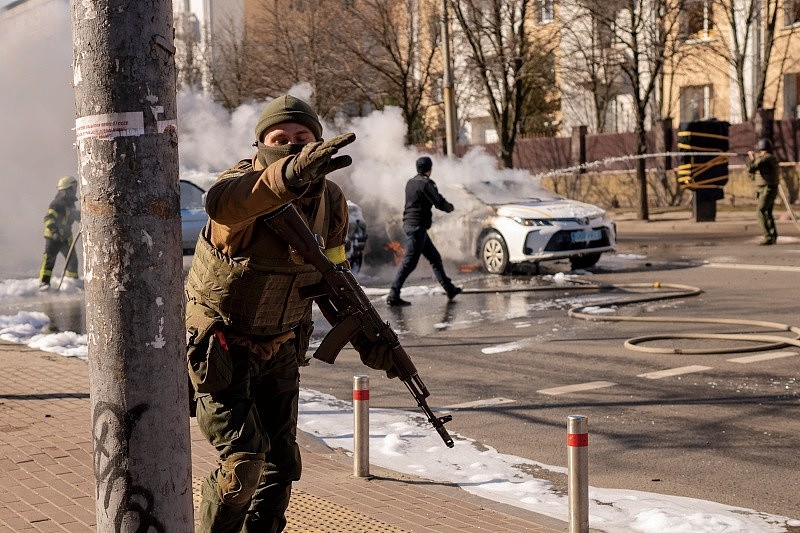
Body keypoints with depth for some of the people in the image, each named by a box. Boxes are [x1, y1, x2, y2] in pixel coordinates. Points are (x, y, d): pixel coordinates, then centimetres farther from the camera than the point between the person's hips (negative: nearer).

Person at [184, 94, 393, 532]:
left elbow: (330, 276, 9)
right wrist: (290, 173, -72)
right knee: (243, 461, -13)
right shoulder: (244, 183, -24)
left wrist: (366, 338, -1)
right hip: (220, 350, -6)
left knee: (282, 464, 10)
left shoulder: (330, 200, -6)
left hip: (280, 351, 6)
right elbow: (222, 202, -52)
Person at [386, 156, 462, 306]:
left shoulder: (411, 182, 13)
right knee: (409, 262, -10)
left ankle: (449, 289, 24)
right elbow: (439, 203, -12)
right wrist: (450, 207, 9)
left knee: (435, 258, 17)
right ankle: (393, 296, -12)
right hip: (417, 226, -10)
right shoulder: (426, 183, -12)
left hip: (409, 224, 10)